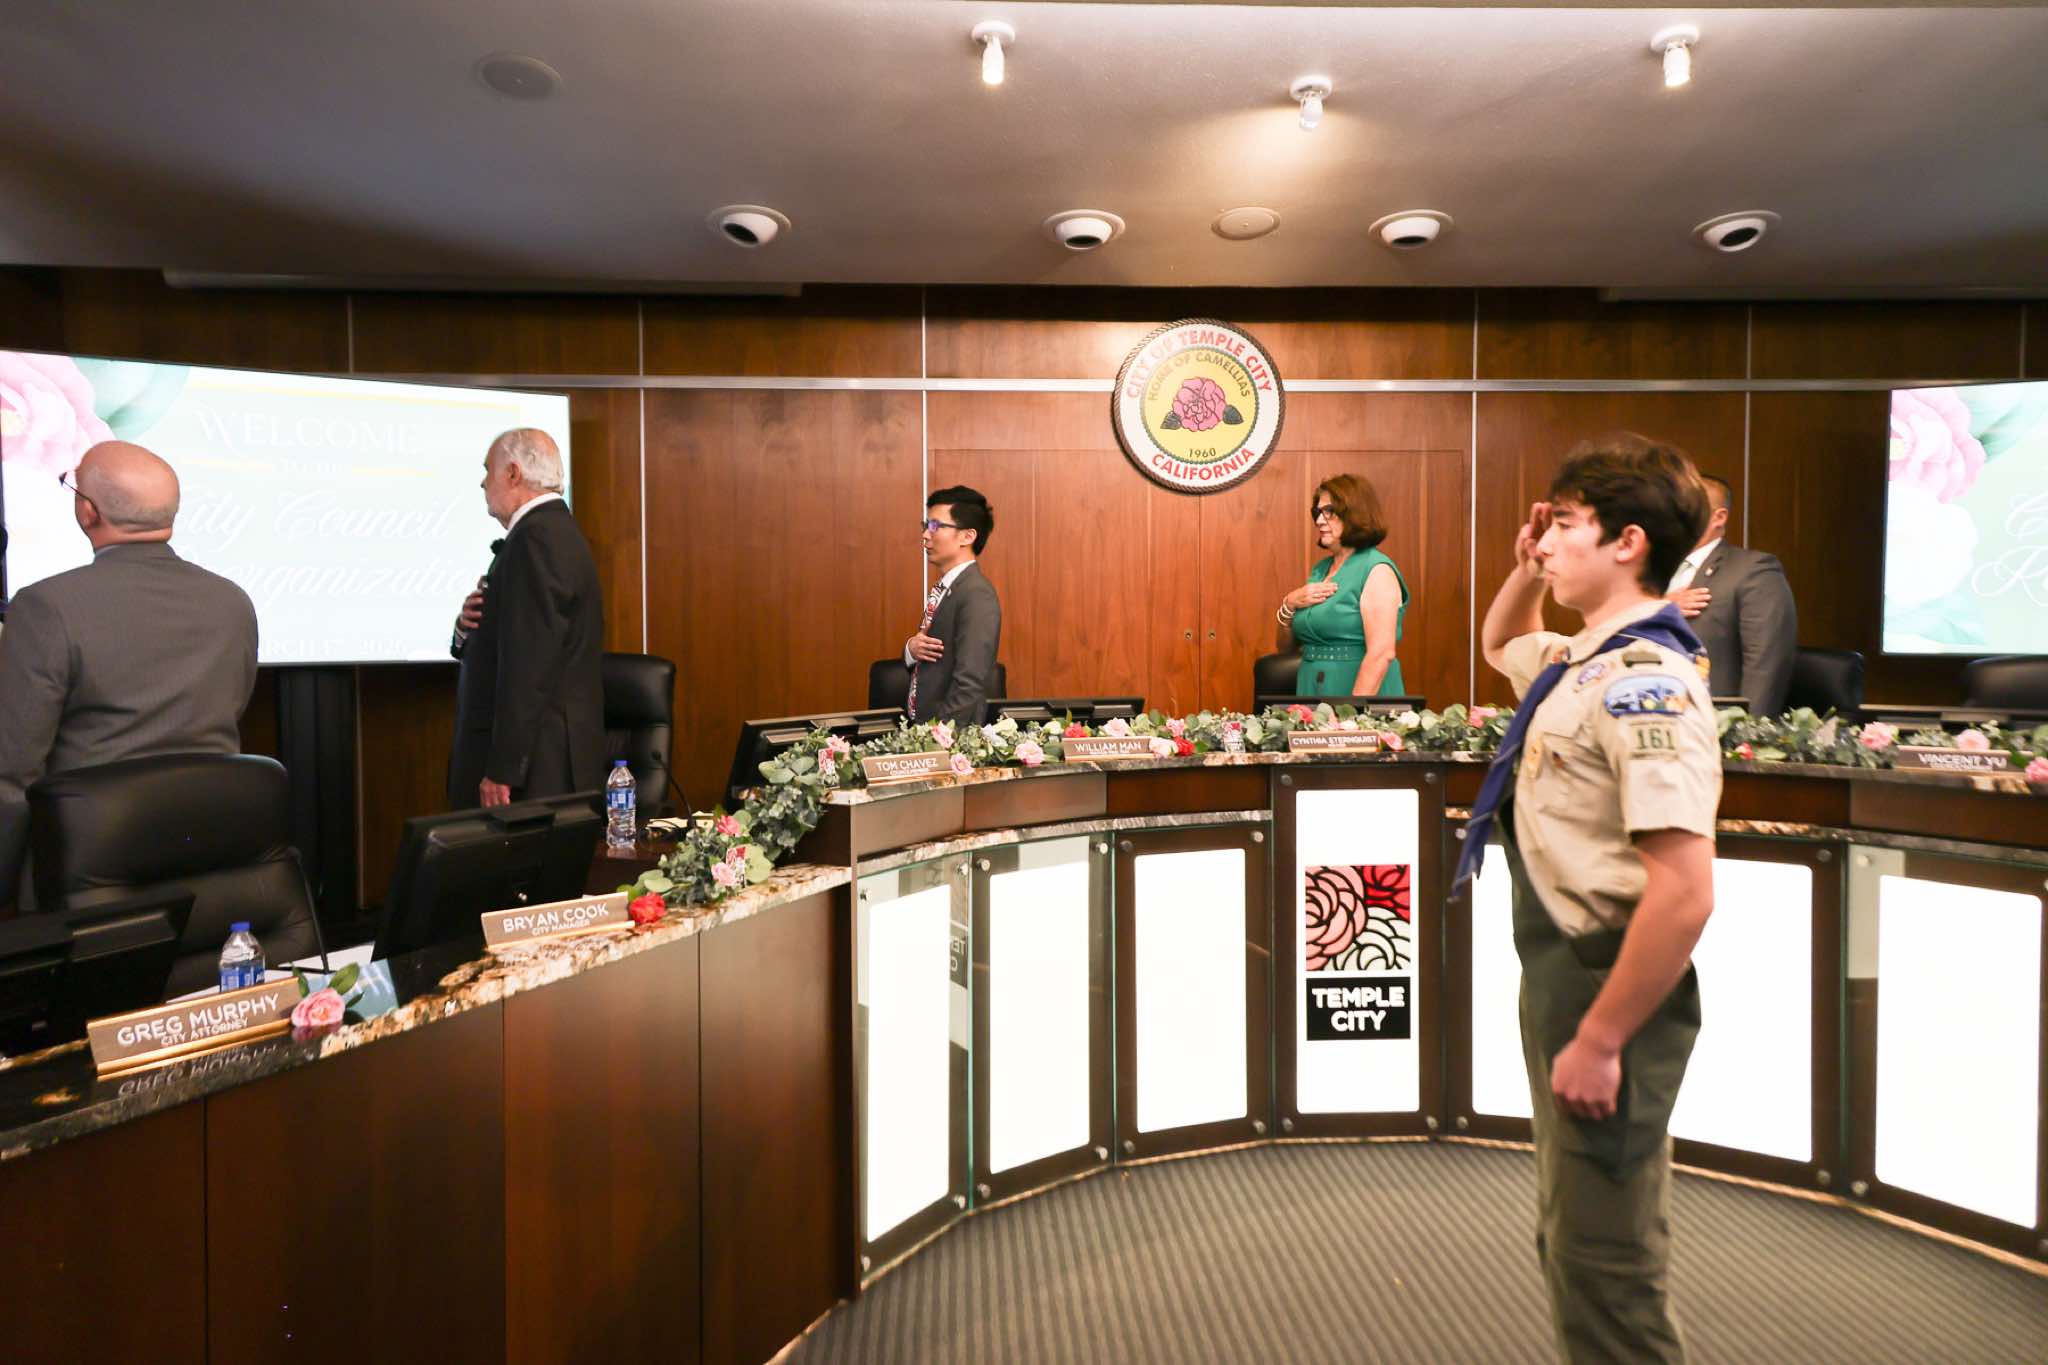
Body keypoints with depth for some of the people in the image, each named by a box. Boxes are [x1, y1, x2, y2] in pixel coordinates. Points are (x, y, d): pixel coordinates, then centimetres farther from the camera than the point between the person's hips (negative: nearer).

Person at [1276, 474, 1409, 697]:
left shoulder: (1376, 570, -11)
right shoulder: (1320, 569, 10)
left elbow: (1381, 654, -21)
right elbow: (1284, 646, 13)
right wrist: (1289, 605, -4)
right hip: (1310, 690, 6)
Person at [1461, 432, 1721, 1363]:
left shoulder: (1646, 682, -21)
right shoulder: (1582, 663, 7)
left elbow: (1683, 894, -26)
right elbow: (1498, 645, 31)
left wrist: (1598, 1041, -22)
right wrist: (1525, 570, 12)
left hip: (1611, 988, -9)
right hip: (1561, 973, 9)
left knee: (1603, 1261, 7)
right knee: (1572, 1242, 24)